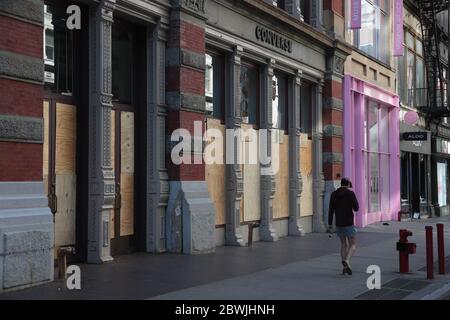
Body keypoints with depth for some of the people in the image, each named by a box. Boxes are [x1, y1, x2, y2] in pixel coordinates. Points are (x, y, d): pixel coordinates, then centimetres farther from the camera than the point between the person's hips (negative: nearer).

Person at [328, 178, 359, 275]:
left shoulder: (334, 194, 4)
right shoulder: (350, 193, -8)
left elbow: (331, 210, 1)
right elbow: (356, 208, -10)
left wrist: (329, 224, 5)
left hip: (338, 224, 5)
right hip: (349, 223, -4)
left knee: (344, 244, 19)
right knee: (353, 245, 4)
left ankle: (345, 267, 15)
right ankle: (346, 261, -23)